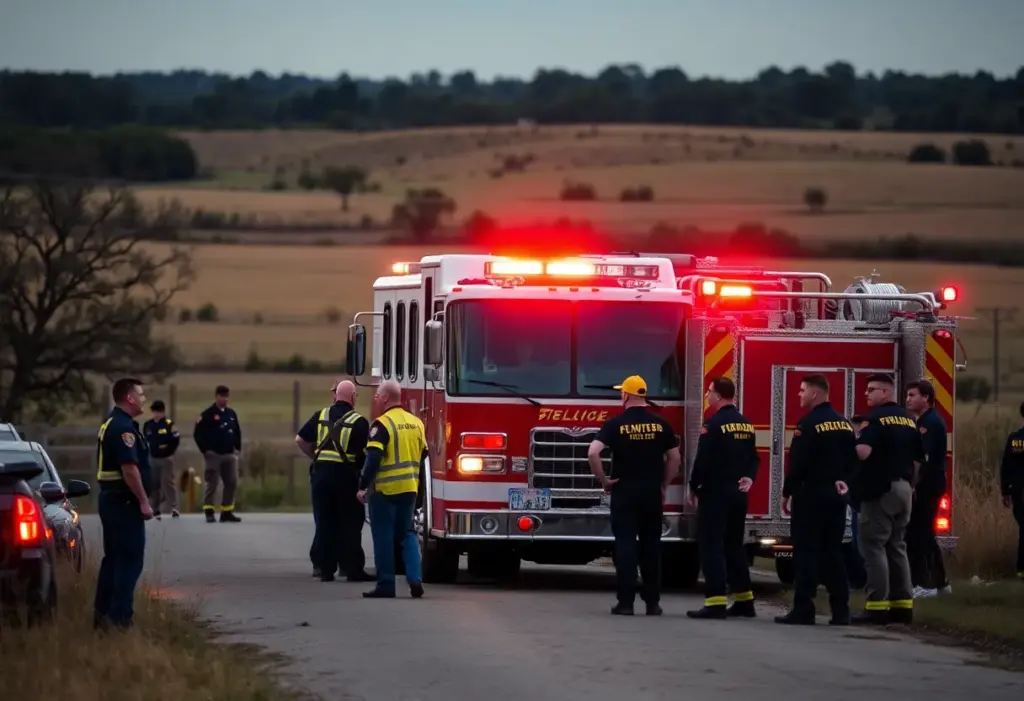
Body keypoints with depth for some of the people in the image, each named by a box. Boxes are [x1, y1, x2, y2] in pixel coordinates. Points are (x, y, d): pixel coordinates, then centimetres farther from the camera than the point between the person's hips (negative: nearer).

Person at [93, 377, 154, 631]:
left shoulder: (111, 424, 16)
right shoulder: (123, 428, -17)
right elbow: (129, 468, -24)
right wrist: (144, 502, -21)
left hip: (111, 498, 11)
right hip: (125, 502, -11)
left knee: (113, 558, 15)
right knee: (130, 560, -8)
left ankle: (102, 613, 19)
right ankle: (121, 617, -11)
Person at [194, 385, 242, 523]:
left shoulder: (231, 414, 11)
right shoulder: (208, 414, -8)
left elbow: (237, 432, 21)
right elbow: (198, 434, -10)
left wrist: (237, 447, 10)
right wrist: (205, 450, -13)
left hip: (229, 455, 6)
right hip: (213, 454, -6)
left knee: (232, 483, 5)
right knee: (212, 483, -5)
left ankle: (227, 512, 12)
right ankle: (209, 512, -2)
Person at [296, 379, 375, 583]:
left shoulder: (321, 416, 7)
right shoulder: (359, 422, -5)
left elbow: (300, 440, 8)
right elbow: (365, 453, -8)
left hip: (321, 473, 4)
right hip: (346, 475, -4)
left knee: (324, 523, 8)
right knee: (349, 525, 2)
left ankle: (326, 569, 9)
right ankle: (353, 569, 1)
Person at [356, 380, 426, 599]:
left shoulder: (382, 424, -13)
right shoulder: (416, 423, 9)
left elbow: (373, 459, -18)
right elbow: (422, 455, 16)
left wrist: (363, 487, -14)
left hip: (385, 490, -6)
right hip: (410, 489, 6)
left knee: (384, 537, 2)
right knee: (408, 533, 15)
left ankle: (386, 585, 3)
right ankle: (415, 578, 1)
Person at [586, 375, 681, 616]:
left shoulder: (615, 424, -7)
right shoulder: (660, 424, 2)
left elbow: (593, 453, -17)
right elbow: (675, 458, 6)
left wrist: (603, 480, -5)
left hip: (625, 492, -3)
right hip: (652, 494, 3)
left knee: (625, 545, -1)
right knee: (651, 546, 9)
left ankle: (626, 602, -6)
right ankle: (652, 602, 10)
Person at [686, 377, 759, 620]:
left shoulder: (714, 424, -14)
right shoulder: (746, 424, 12)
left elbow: (703, 460, -16)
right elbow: (754, 458, 16)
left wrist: (694, 487, -5)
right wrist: (749, 478, 4)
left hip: (715, 492, -8)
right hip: (738, 494, 8)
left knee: (711, 546, -7)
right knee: (734, 545, 16)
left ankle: (716, 602, -13)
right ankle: (744, 600, 16)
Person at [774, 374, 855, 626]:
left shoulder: (808, 424, -13)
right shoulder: (844, 424, 11)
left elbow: (797, 463, -16)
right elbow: (853, 460, 14)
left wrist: (788, 492, -8)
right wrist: (842, 482, 13)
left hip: (811, 494, -7)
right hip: (836, 496, 7)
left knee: (806, 553, -4)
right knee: (832, 553, 10)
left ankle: (803, 610, -6)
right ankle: (840, 611, 7)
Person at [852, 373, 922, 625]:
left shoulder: (876, 418, -11)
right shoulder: (908, 419, 14)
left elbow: (862, 452, -25)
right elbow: (918, 459, 17)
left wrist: (854, 442, -5)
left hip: (880, 489, -8)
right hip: (904, 489, 8)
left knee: (874, 546, -6)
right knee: (897, 547, 12)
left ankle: (877, 606, -11)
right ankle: (903, 604, 10)